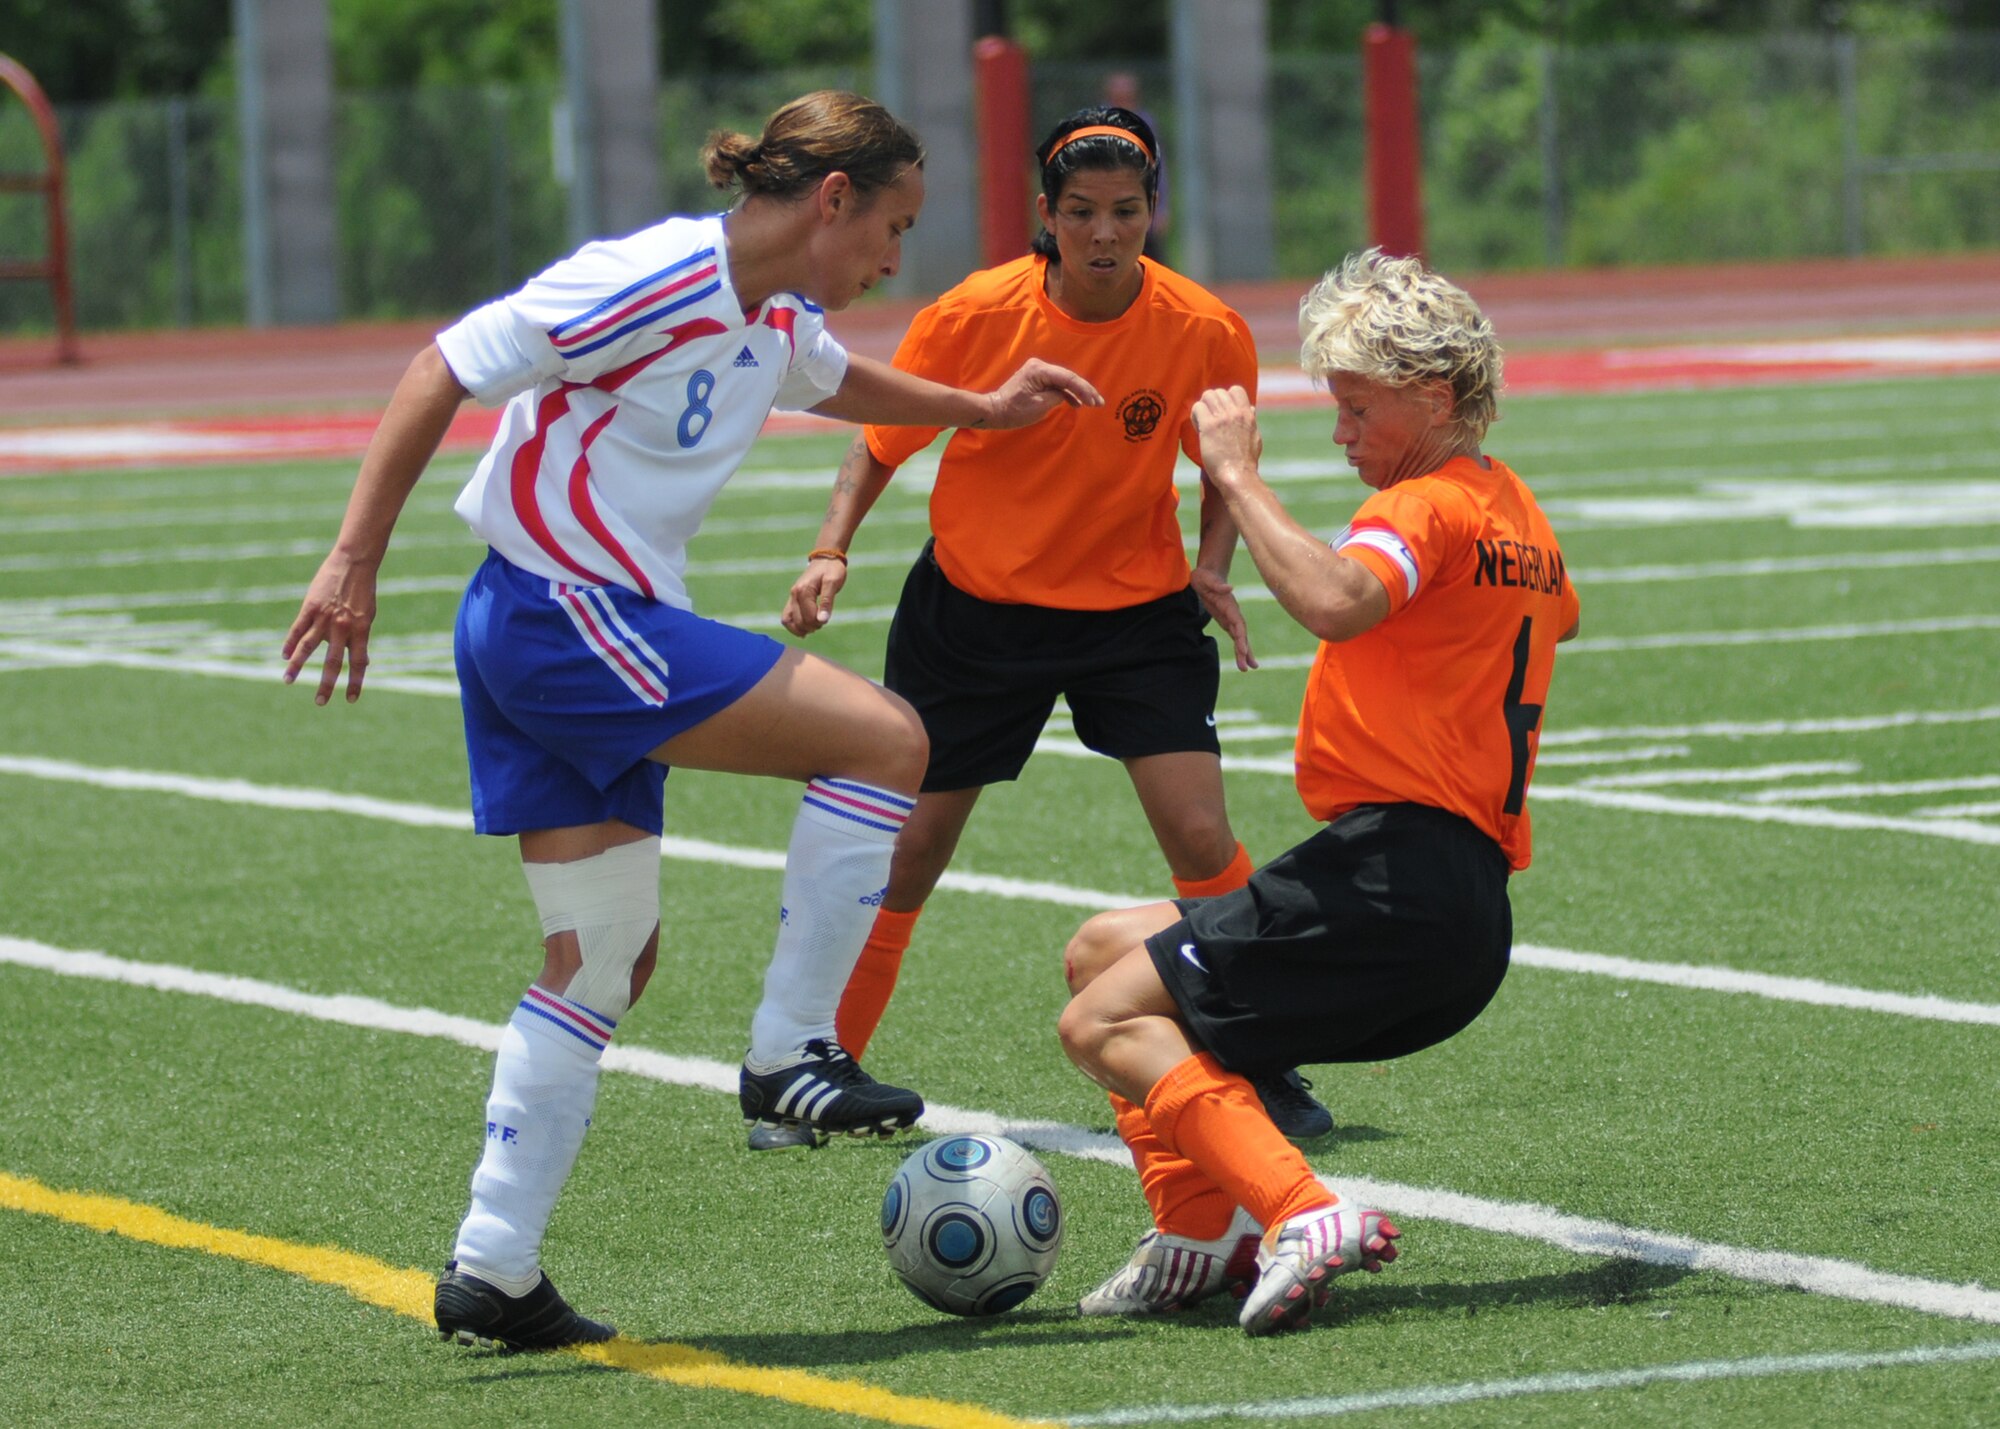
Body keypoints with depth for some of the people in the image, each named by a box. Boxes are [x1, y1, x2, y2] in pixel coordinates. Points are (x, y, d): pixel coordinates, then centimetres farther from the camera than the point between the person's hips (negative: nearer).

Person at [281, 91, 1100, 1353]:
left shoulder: (777, 320, 11)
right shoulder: (656, 282, -18)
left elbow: (829, 381, 37)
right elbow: (447, 371, -18)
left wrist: (979, 409, 37)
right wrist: (355, 564, -21)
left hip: (533, 636, 10)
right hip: (567, 620, -10)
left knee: (609, 957, 12)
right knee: (887, 740, -10)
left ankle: (494, 1273, 13)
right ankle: (791, 1053, -4)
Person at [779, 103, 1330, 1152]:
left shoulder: (1206, 334, -15)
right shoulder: (973, 317, -17)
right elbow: (881, 443, -2)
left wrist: (1213, 567, -13)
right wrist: (832, 552, -17)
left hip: (1136, 610, 0)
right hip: (974, 604, 0)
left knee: (1200, 838, -14)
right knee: (907, 847, 4)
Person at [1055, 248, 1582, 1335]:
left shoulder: (1428, 508, -10)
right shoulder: (1517, 514, 20)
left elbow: (1335, 601, -33)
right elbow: (1560, 615, 46)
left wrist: (1236, 475, -23)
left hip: (1394, 870, -10)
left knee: (1106, 1022, -11)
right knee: (1104, 952, 19)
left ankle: (1303, 1215, -26)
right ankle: (1201, 1229, 6)